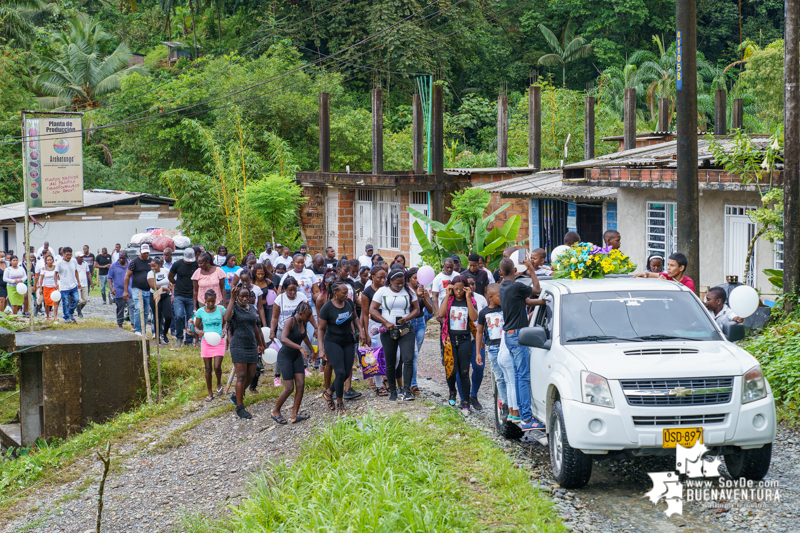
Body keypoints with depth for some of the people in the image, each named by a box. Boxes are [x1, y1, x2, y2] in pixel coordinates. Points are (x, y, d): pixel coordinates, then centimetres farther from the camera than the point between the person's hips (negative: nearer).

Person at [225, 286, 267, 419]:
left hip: (251, 345, 7)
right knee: (241, 376, -9)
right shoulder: (234, 307, -7)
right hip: (238, 346, -7)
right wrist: (232, 300, -30)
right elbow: (227, 318, -31)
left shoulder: (252, 308, 11)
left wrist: (260, 344, 29)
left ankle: (236, 396, 33)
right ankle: (240, 408, -5)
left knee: (251, 375, 9)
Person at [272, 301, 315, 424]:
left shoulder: (304, 322, -2)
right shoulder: (290, 321, -24)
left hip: (297, 356, 7)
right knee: (289, 388, -7)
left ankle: (295, 415, -1)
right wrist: (300, 348, -48)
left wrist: (312, 350, 33)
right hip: (285, 356, -7)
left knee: (301, 385, -5)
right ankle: (275, 411, 15)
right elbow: (283, 339, -40)